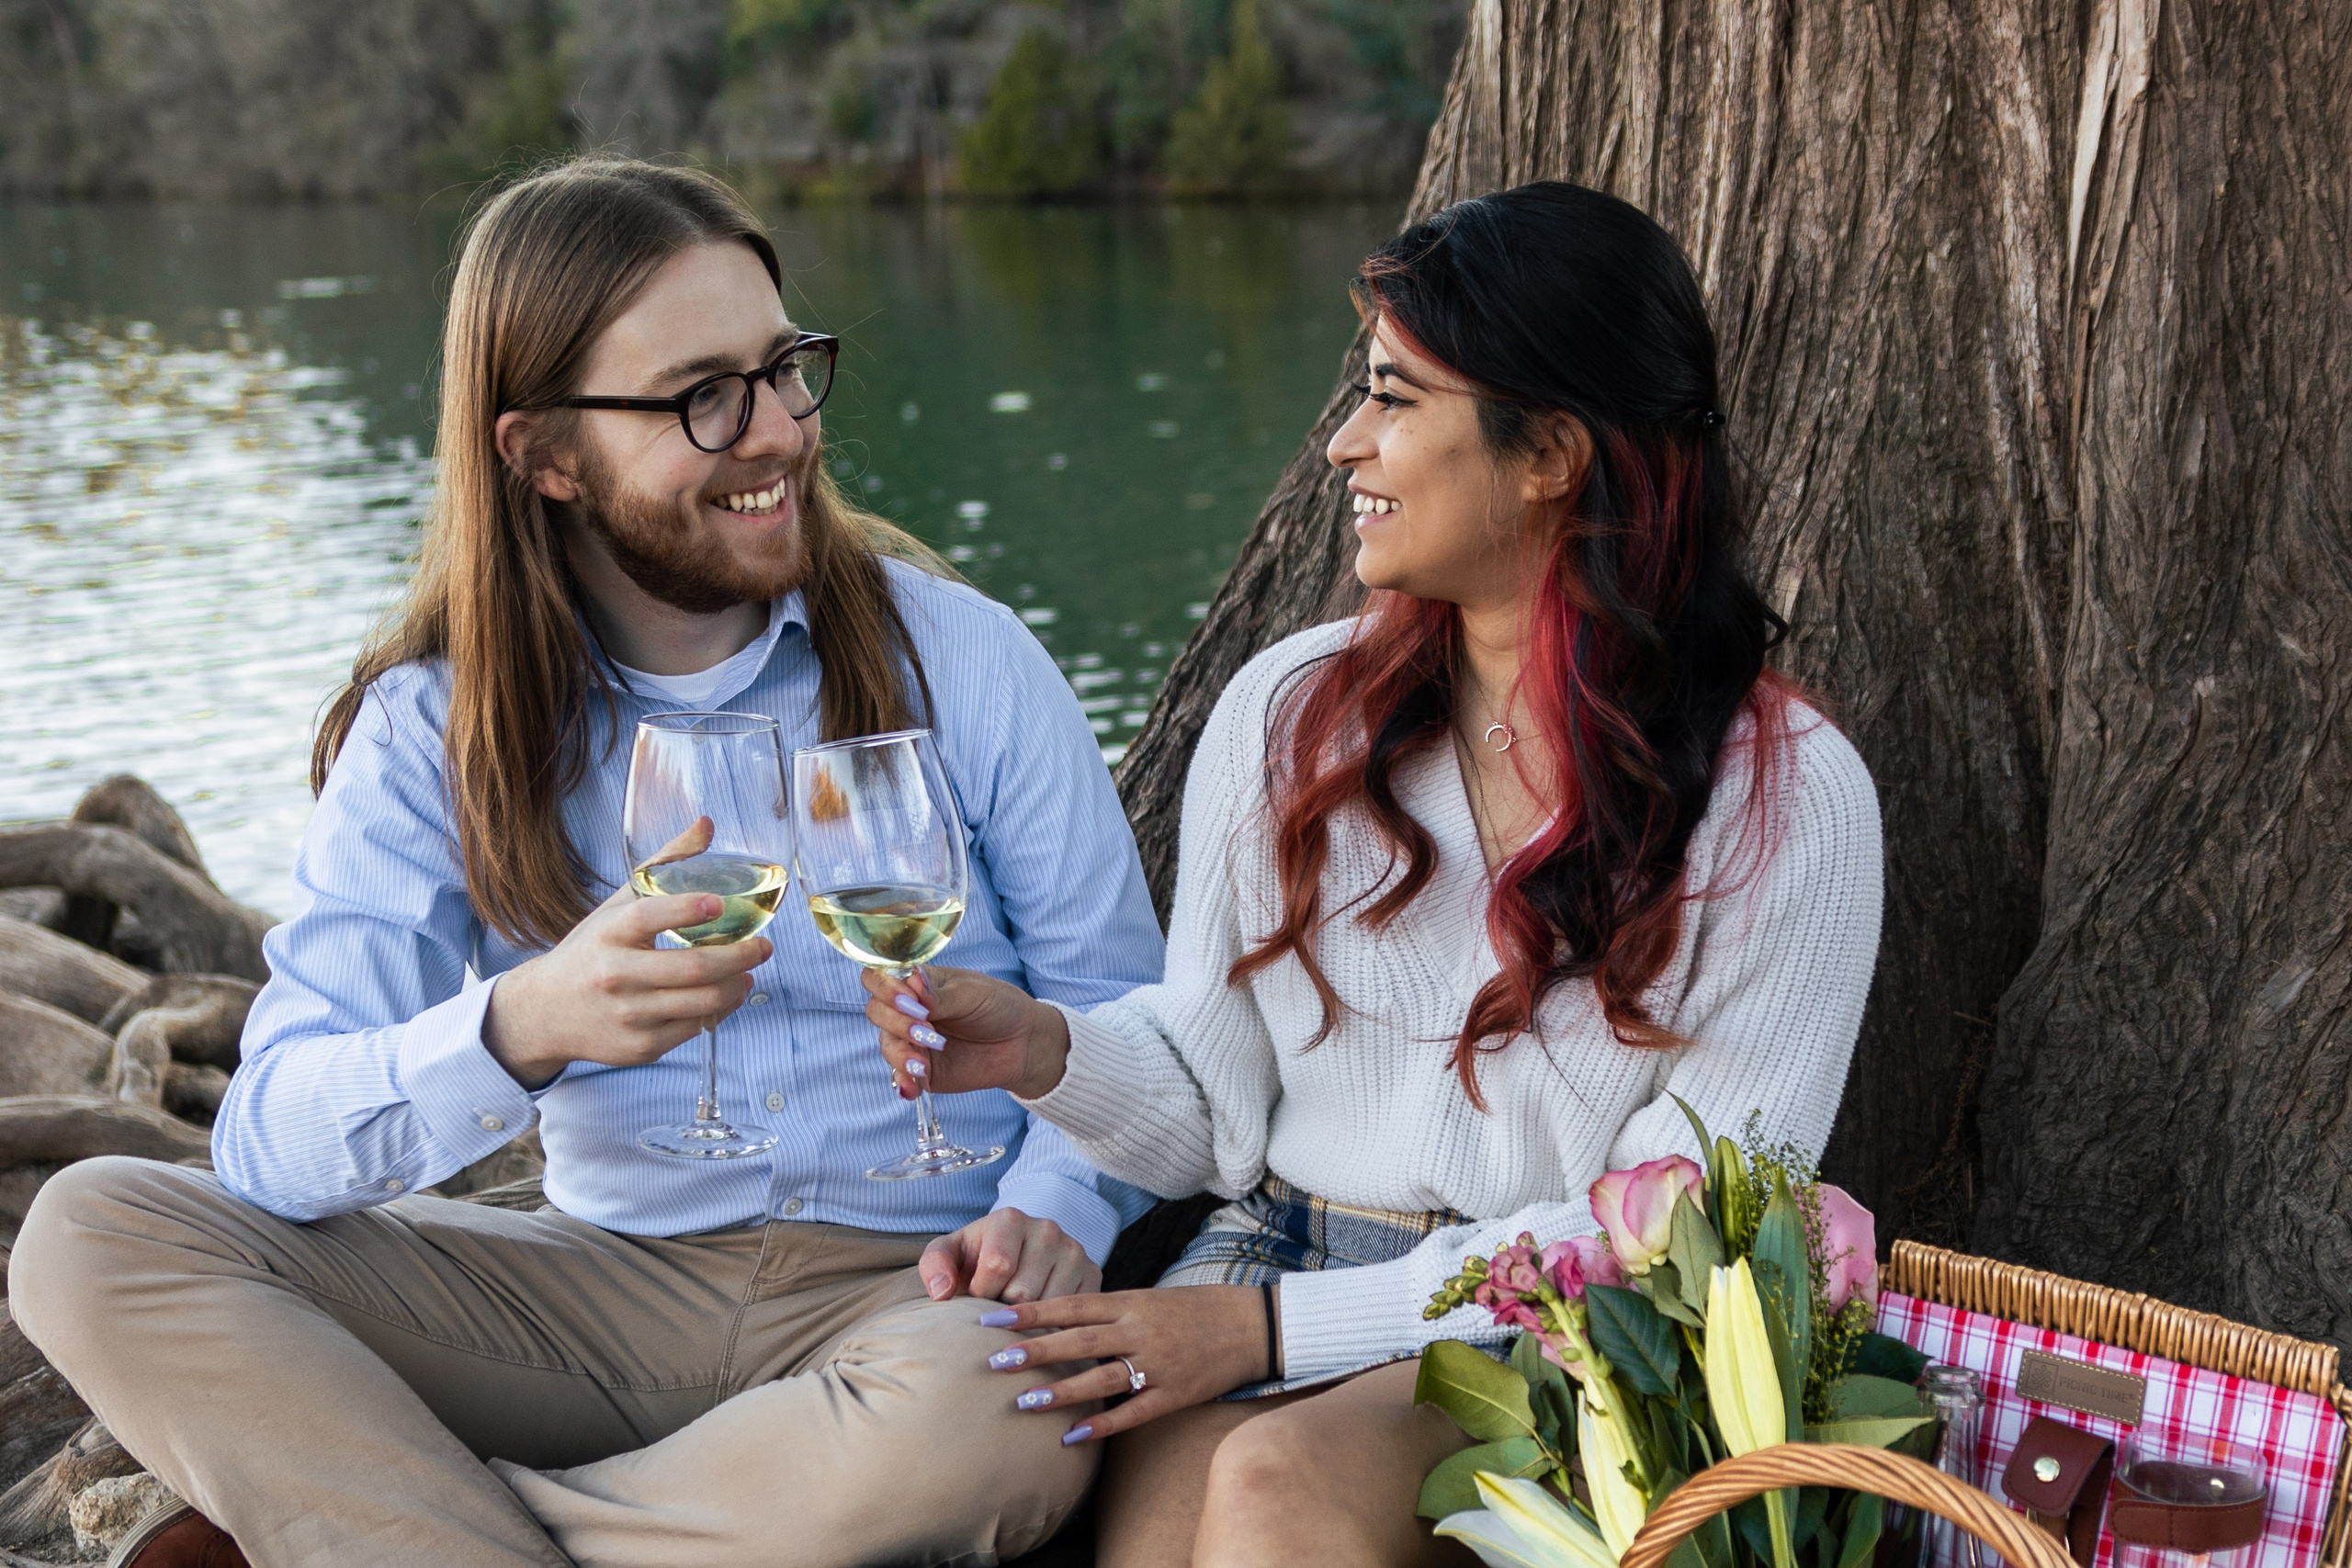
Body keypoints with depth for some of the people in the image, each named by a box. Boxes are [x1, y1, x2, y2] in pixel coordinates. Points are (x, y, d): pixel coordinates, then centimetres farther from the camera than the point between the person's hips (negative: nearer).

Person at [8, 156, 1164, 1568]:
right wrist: (520, 1029, -31)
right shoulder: (435, 725, 0)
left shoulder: (961, 660, -1)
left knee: (1010, 1415, -38)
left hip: (911, 1292, -1)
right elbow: (274, 1145, -11)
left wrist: (1048, 1213, -19)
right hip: (619, 1289, 1)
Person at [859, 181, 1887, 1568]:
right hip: (1272, 1242, 3)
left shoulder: (1786, 794, -5)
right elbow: (1215, 1106, 11)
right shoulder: (1290, 710, 7)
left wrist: (1283, 1323, -15)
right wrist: (1052, 1052, -13)